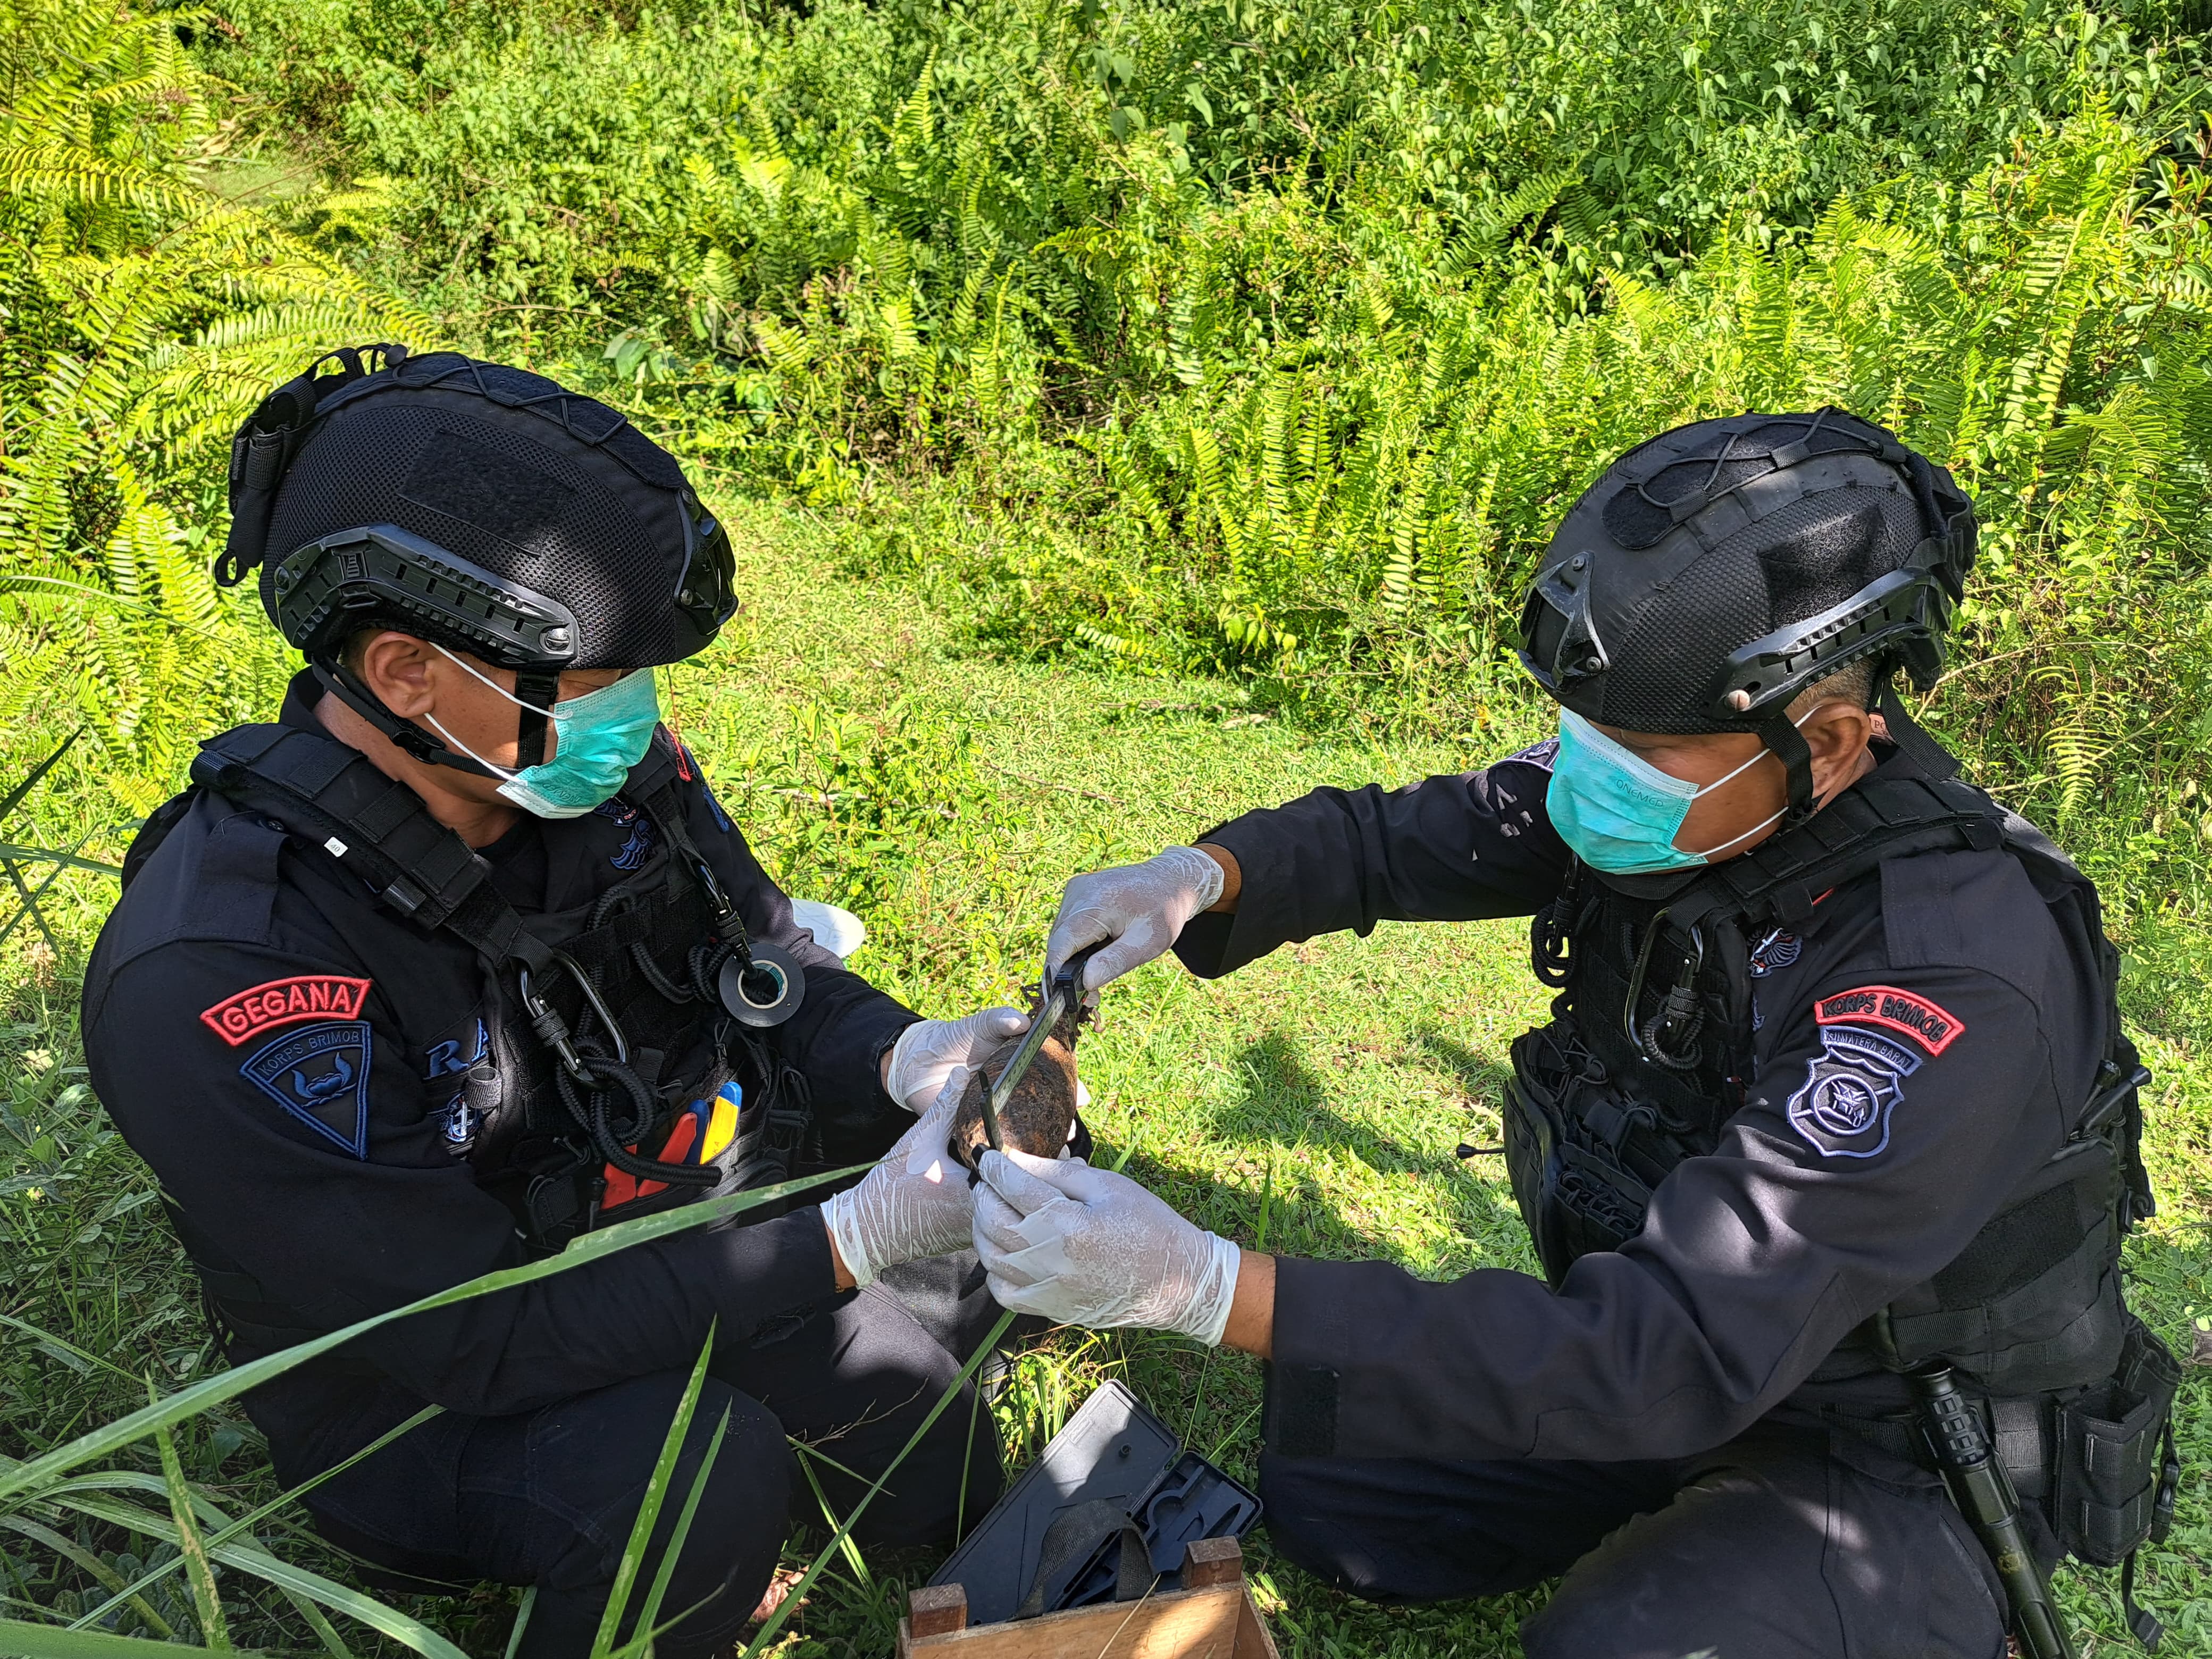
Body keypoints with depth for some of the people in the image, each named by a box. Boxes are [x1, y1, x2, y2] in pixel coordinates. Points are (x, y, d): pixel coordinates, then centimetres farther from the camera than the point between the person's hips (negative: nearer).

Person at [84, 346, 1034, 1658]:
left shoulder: (607, 764, -13)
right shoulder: (212, 988, -32)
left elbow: (775, 971, -1)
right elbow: (481, 1334, -30)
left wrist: (908, 1057, -23)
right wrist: (851, 1245, -35)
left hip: (675, 1264, 6)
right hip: (425, 1399, -5)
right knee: (699, 1473, -32)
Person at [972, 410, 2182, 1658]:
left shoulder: (1952, 988, -36)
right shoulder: (1693, 785, -14)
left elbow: (1681, 1354, -39)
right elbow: (1406, 834, -1)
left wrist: (1206, 1288, -45)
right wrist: (1201, 878, -24)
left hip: (1896, 1455, -6)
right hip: (1684, 1330, 6)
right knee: (1326, 1488, 5)